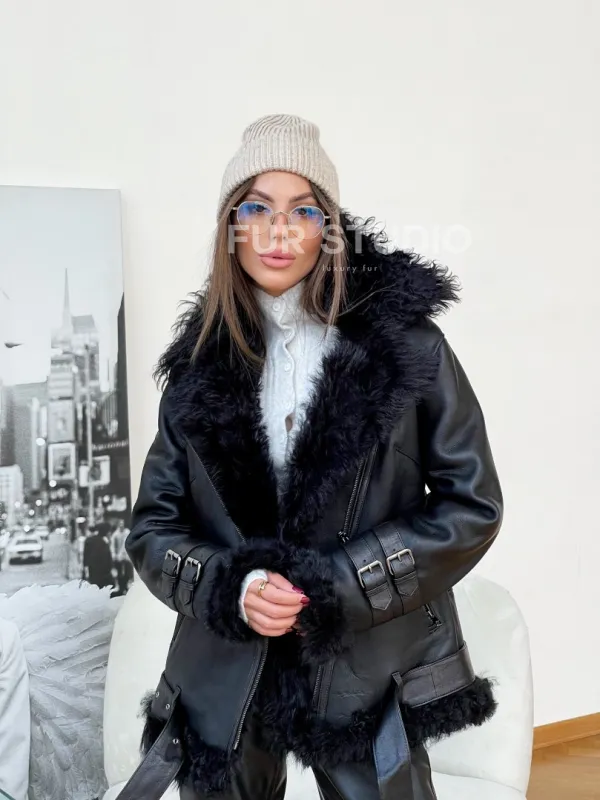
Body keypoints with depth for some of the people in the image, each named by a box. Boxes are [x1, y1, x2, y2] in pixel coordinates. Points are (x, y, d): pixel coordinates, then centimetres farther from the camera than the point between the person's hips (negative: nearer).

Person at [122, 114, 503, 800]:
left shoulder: (403, 339, -7)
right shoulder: (202, 359, 1)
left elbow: (472, 505, -5)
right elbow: (152, 525, 4)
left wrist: (333, 587, -15)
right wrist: (234, 586, -15)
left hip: (366, 671, -2)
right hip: (224, 675, 3)